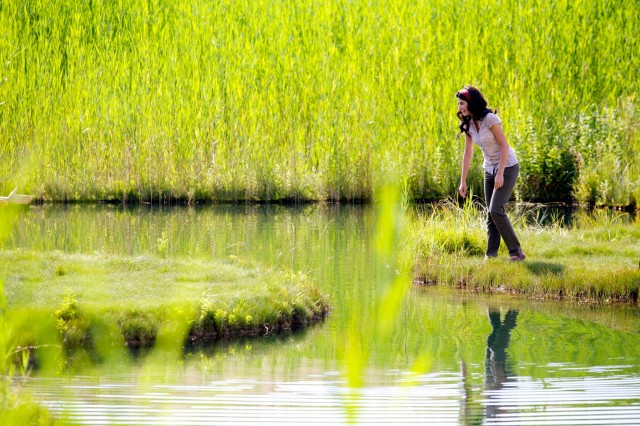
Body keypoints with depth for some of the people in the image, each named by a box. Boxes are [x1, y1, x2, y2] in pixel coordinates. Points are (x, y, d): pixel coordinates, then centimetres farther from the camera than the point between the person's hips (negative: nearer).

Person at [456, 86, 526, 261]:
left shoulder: (490, 119, -21)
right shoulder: (468, 124, 2)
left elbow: (504, 146, -19)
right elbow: (468, 153, 8)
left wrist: (500, 174, -22)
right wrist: (463, 181, 7)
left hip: (507, 167, -8)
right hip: (490, 169, 8)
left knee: (496, 210, -17)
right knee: (490, 214, 4)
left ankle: (516, 252, -10)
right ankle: (490, 256, 5)